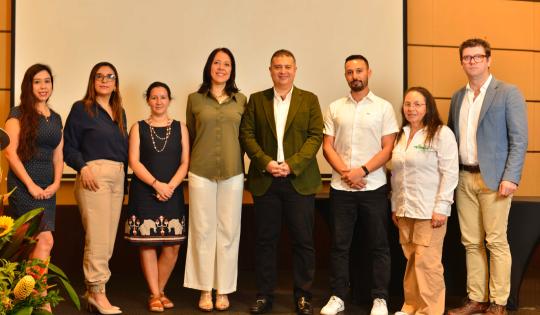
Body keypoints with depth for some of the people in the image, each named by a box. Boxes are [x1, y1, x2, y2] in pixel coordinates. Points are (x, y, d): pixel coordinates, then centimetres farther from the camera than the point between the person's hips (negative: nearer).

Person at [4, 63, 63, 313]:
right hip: (24, 185, -6)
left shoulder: (56, 119, 16)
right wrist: (30, 185, -12)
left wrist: (56, 184, 1)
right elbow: (10, 152, -9)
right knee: (45, 240, -12)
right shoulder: (19, 114, -2)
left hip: (47, 188, 6)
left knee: (33, 243, 6)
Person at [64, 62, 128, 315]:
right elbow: (69, 146, -2)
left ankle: (92, 291, 13)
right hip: (93, 175, -6)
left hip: (118, 177, 6)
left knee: (109, 237, 5)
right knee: (97, 236, -9)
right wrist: (82, 167, -17)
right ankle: (98, 293, -2)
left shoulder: (119, 112, 19)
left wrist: (124, 177, 11)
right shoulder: (81, 109, 2)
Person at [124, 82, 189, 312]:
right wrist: (156, 184, -14)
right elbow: (134, 162, -2)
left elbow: (185, 162, 3)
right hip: (144, 193, -1)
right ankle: (155, 295, 9)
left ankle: (160, 291, 16)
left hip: (173, 193, 1)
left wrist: (170, 186, -11)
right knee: (147, 244, -1)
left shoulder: (180, 128, 10)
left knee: (173, 245, -1)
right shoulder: (138, 128, 6)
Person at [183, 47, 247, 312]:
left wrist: (239, 165, 10)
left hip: (232, 173, 1)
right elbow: (190, 136, 12)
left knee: (228, 231, 5)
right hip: (201, 173, -1)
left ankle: (223, 290, 16)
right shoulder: (195, 99, 5)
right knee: (203, 231, 4)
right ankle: (205, 290, 14)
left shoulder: (241, 100, 7)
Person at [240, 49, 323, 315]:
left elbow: (316, 136, -1)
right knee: (265, 240, 6)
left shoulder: (309, 100, 7)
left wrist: (292, 165, -13)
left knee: (303, 240, 3)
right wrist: (265, 162, -12)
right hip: (265, 180, 1)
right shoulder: (256, 100, 10)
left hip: (299, 180, -1)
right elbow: (246, 134, 2)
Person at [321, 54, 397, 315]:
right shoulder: (334, 108, 8)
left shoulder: (384, 107, 2)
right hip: (340, 187, 2)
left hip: (374, 187, -2)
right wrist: (345, 172, -10)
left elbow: (388, 148, -3)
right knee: (339, 244, 6)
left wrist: (361, 171, -14)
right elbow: (328, 147, 5)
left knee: (379, 245, 4)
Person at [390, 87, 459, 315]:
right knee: (411, 261, 11)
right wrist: (395, 206, 15)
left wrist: (441, 208, -15)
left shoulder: (441, 133, -5)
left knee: (427, 261, -5)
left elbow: (449, 173, -10)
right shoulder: (401, 135, 14)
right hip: (405, 210, 6)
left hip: (429, 210, -6)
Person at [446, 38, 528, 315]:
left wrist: (511, 178, -15)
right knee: (471, 243, 9)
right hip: (463, 178, 5)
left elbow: (519, 140, -7)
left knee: (496, 242, 0)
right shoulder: (457, 97, 14)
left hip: (493, 178, -5)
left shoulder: (508, 93, -3)